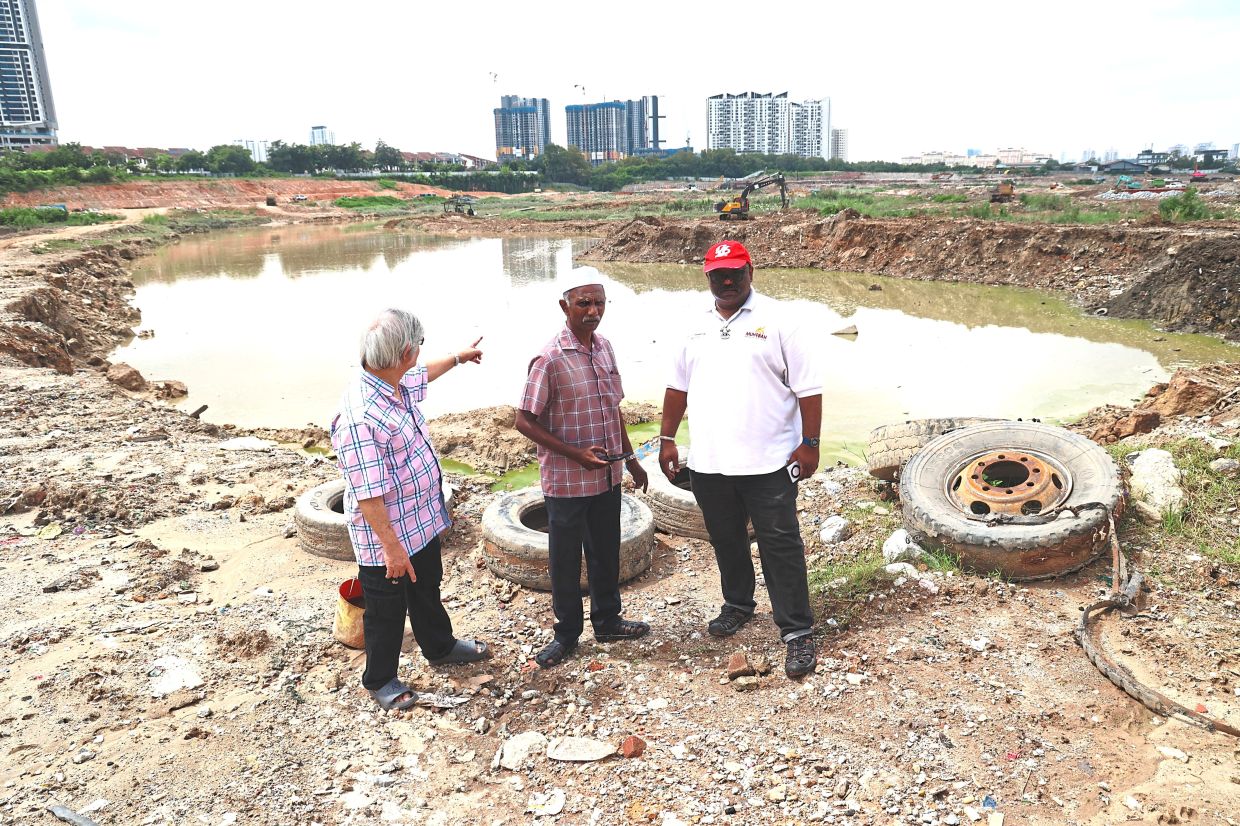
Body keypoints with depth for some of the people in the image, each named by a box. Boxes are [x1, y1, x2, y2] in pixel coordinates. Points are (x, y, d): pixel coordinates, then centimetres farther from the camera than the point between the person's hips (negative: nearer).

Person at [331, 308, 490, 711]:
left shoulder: (397, 383, -4)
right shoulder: (359, 416, -34)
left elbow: (423, 374, 23)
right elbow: (368, 495, -30)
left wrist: (459, 356, 36)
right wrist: (391, 546, -24)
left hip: (423, 520, 9)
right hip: (386, 536, -9)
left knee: (427, 590, 29)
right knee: (387, 611, 13)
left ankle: (440, 646, 52)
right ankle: (380, 680, 37)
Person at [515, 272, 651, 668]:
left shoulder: (604, 346, 3)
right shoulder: (549, 359, -18)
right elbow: (525, 422, -15)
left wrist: (630, 457, 15)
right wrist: (577, 454, -20)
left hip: (607, 475, 6)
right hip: (567, 481, -6)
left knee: (606, 552, 20)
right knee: (565, 560, 10)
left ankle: (607, 621, 39)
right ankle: (567, 633, 29)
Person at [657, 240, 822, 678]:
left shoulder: (776, 320, -5)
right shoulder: (697, 328, 11)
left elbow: (808, 388, -7)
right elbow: (677, 386, 16)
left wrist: (810, 443, -12)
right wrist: (667, 439, 12)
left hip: (768, 461, -5)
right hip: (708, 462, 5)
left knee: (781, 546, -1)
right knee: (726, 539, 19)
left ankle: (798, 633, 9)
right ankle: (737, 604, 39)